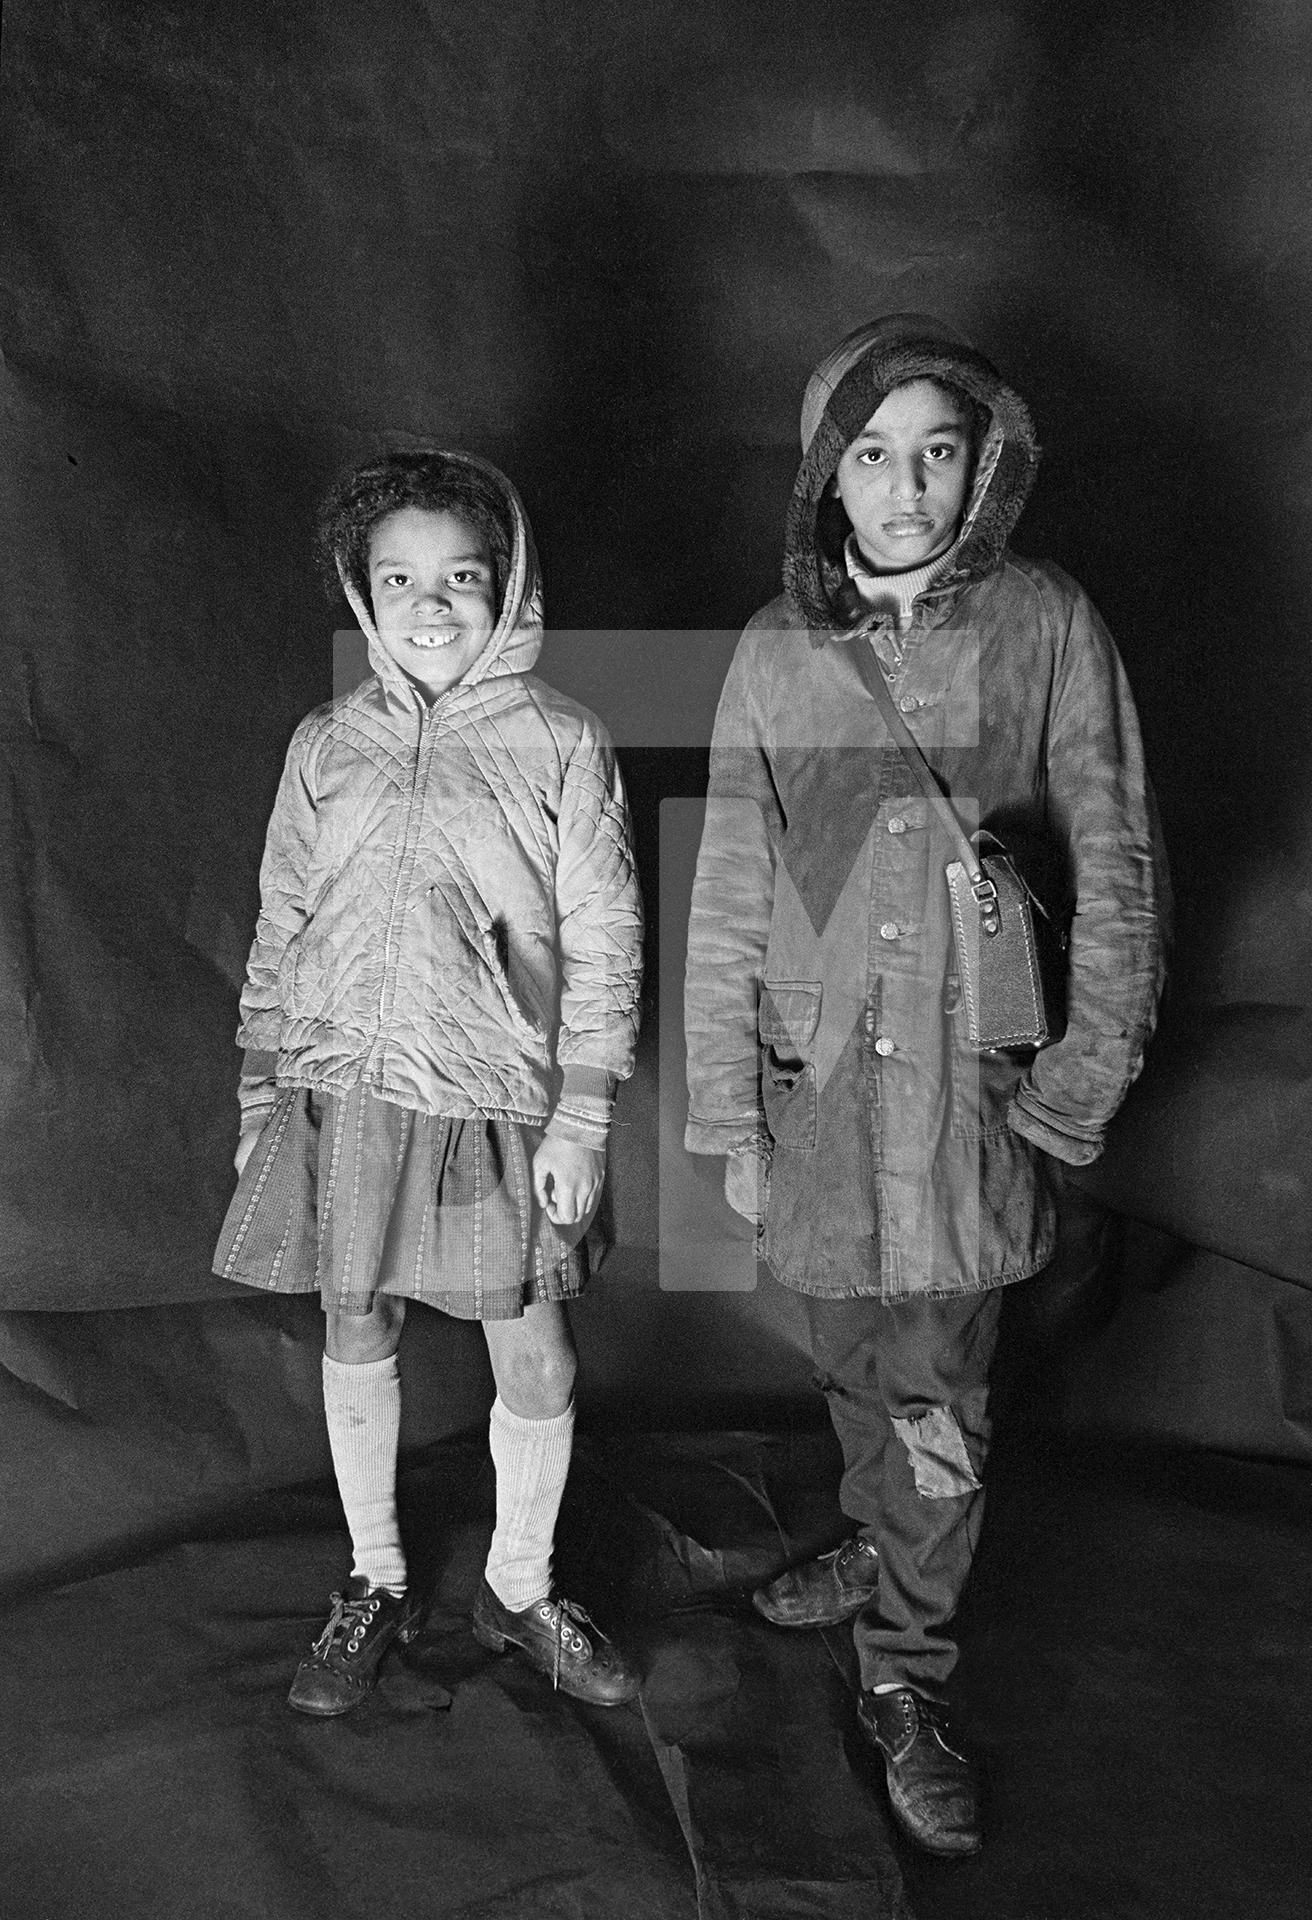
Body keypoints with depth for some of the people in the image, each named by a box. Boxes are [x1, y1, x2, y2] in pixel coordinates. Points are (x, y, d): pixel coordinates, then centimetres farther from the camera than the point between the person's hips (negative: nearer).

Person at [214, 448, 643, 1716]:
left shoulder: (560, 746, -2)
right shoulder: (325, 747, 6)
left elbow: (602, 939, -3)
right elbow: (279, 929, 11)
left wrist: (581, 1116, -7)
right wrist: (261, 1090, 9)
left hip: (494, 1101, -2)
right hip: (339, 1093, 3)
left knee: (534, 1366, 6)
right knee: (356, 1343, 14)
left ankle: (521, 1589, 32)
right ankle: (375, 1586, 37)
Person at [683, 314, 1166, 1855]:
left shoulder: (1046, 625, -5)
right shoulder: (777, 651, 0)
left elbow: (1115, 873, -1)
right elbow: (727, 901, 2)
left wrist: (1082, 1086, -5)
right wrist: (730, 1119, 2)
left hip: (972, 1087, -2)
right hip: (818, 1077, 3)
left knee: (935, 1399, 4)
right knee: (853, 1363, 19)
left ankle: (905, 1681, 27)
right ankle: (883, 1552, 48)